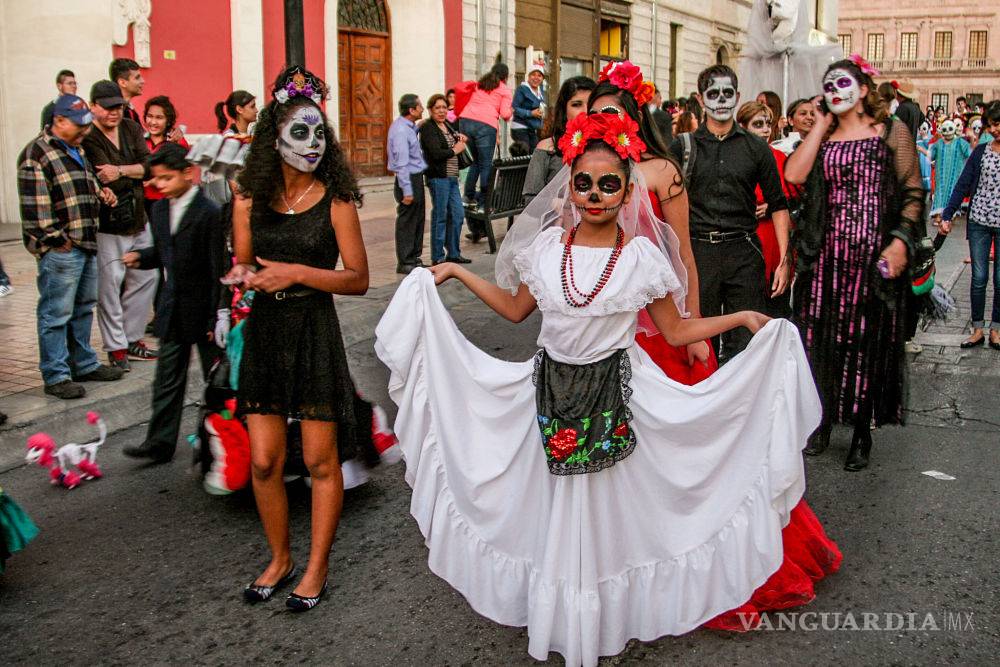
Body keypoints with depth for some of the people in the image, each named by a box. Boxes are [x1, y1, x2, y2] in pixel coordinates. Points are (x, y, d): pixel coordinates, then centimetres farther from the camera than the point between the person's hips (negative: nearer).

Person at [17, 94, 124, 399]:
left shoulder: (77, 151, 17)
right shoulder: (37, 154, -13)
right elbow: (34, 206, -18)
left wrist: (100, 192, 11)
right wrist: (55, 239, -19)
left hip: (86, 245, 10)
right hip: (60, 249, -10)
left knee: (83, 308, 18)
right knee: (56, 313, -3)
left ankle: (84, 365, 30)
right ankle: (56, 376, 4)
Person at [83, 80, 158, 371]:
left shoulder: (132, 129, 8)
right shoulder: (89, 138, -11)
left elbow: (150, 167, -5)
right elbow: (109, 181, -22)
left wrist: (121, 170, -18)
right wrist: (134, 172, -12)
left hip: (138, 219, 7)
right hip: (108, 224, -7)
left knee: (146, 277, 13)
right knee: (110, 284, -3)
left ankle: (132, 339, 26)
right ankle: (116, 348, 9)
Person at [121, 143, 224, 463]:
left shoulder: (209, 213, -16)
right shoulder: (159, 209, 7)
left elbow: (219, 270, -16)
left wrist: (216, 318, -16)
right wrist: (140, 257, -3)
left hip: (203, 308, -6)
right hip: (172, 310, 6)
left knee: (216, 377, 10)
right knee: (167, 378, 9)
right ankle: (160, 442, 15)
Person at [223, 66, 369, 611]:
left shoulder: (335, 199, -6)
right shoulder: (249, 199, 3)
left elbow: (358, 279, -6)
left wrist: (299, 272, -17)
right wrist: (242, 276, -7)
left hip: (315, 333, -3)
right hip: (263, 333, 3)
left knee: (321, 461, 3)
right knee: (264, 461, 7)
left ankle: (317, 567, 21)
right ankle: (279, 559, 28)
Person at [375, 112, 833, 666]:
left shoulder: (643, 256, -7)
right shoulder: (547, 245, -1)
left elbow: (676, 331, 1)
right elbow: (516, 308, 13)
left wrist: (741, 318, -6)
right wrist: (459, 274, 13)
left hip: (614, 392, -2)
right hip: (550, 388, 3)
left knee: (605, 513, 7)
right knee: (553, 510, 12)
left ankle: (605, 619, 29)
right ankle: (557, 616, 32)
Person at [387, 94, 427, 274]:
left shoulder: (409, 127, 12)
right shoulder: (400, 130, -19)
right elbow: (401, 162, -22)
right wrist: (406, 190, -23)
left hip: (416, 178, 10)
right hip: (408, 180, -10)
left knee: (418, 220, 15)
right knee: (407, 222, -3)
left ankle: (414, 258, 24)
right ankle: (405, 263, 4)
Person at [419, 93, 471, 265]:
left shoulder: (447, 125, 16)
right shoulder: (427, 128, -9)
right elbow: (436, 153, -20)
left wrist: (460, 139, 9)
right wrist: (455, 150, -6)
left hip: (452, 177, 8)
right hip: (438, 177, -8)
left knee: (458, 214, 9)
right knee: (440, 216, -3)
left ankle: (453, 253, 20)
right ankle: (438, 257, 5)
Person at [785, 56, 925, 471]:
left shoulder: (892, 132, 3)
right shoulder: (823, 137, 13)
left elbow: (913, 193, 0)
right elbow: (793, 175, -6)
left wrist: (901, 241, -13)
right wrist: (821, 125, 1)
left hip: (874, 254, -3)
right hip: (826, 254, 3)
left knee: (868, 341, 2)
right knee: (822, 338, 4)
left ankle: (862, 433, 15)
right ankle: (822, 424, 19)